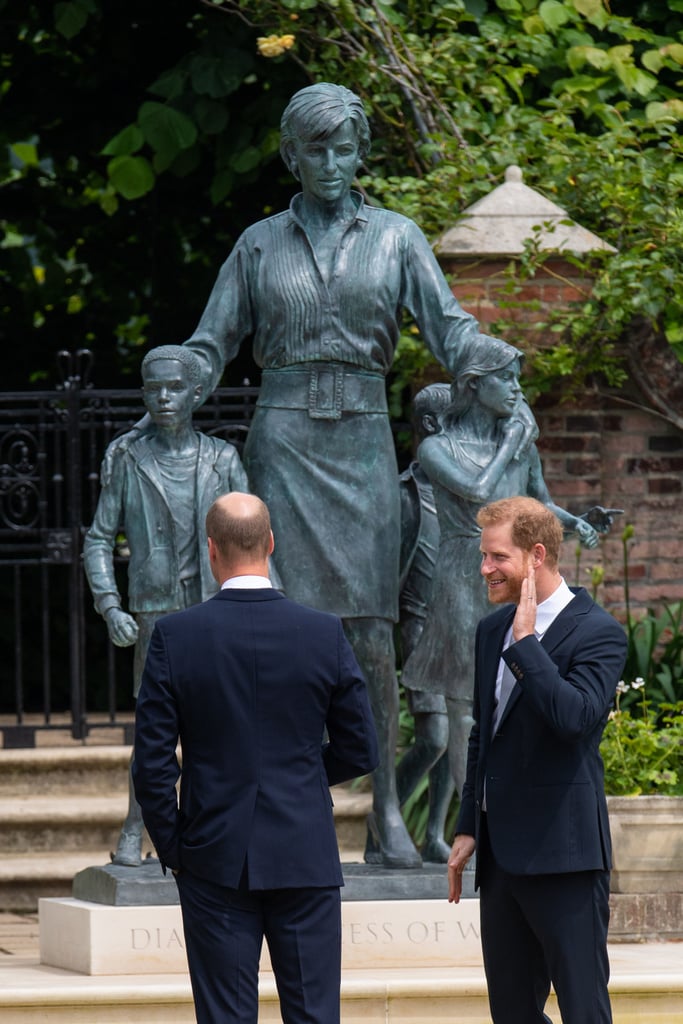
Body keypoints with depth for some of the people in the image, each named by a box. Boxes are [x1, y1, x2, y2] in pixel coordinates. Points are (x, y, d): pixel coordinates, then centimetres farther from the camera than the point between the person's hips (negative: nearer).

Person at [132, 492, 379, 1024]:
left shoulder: (175, 636, -7)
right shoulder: (326, 634, -4)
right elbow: (360, 752, 3)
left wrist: (172, 848, 6)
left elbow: (152, 762, -6)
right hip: (306, 860, 1)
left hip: (216, 861, -1)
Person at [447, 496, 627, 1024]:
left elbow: (575, 716, -26)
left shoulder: (597, 633, -10)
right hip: (501, 854, 8)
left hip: (562, 854, -8)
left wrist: (526, 641, -21)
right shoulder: (494, 630, 14)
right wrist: (468, 829, 19)